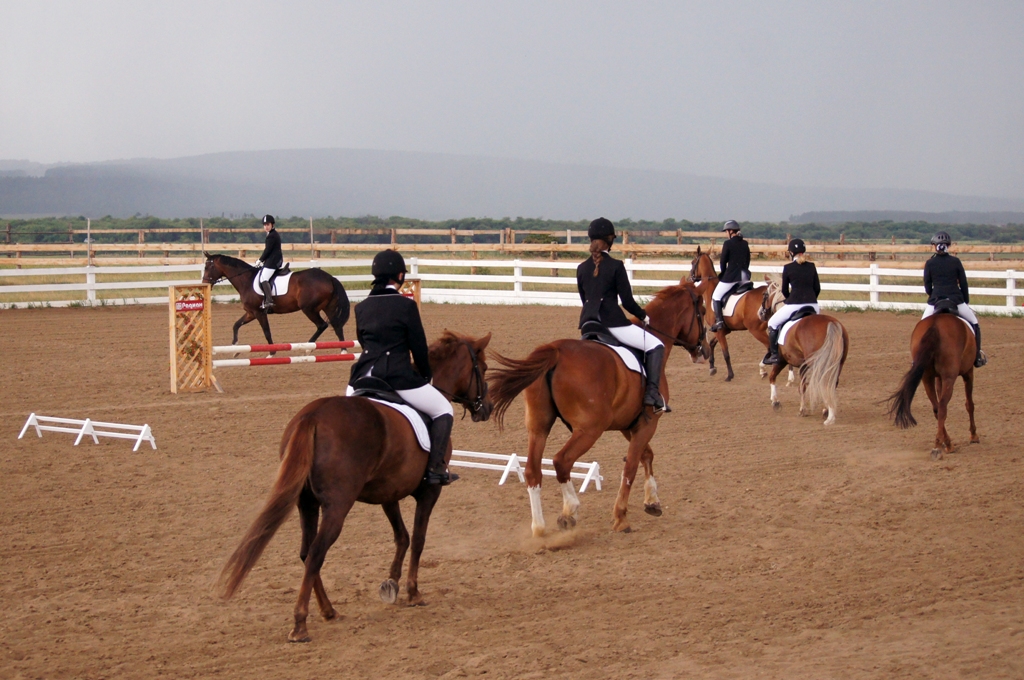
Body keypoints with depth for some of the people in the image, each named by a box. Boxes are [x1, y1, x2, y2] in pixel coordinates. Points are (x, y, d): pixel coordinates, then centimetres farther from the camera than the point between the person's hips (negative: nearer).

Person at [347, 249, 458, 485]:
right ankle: (435, 468, 0)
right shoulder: (406, 305, -6)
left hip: (364, 375, 5)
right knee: (443, 411, 10)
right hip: (399, 376, -5)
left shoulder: (361, 308, 9)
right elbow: (419, 346, -2)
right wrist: (426, 375, 15)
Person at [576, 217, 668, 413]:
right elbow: (628, 302, -6)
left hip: (588, 323, 6)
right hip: (613, 322, -6)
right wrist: (644, 316, 11)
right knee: (655, 346, 2)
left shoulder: (581, 268, 9)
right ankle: (652, 393, -13)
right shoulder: (615, 266, -7)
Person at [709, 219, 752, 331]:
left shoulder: (728, 243, -9)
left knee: (716, 297, 4)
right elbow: (748, 261, 15)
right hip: (745, 276, 6)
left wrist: (723, 274, 10)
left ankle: (719, 321, -9)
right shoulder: (745, 244, 10)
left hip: (731, 276, -6)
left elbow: (723, 262, -5)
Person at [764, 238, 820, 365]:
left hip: (794, 305, -4)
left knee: (772, 324, 15)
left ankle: (774, 355, 6)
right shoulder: (812, 266, 8)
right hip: (812, 305, 4)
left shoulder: (788, 268, -1)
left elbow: (784, 291, 7)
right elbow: (817, 288, 10)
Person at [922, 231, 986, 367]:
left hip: (935, 301, 0)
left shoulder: (929, 263, -1)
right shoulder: (956, 261, 0)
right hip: (956, 300, 0)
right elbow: (964, 284, 4)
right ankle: (977, 357, 12)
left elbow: (927, 286, 3)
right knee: (974, 324, 17)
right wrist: (966, 301, 15)